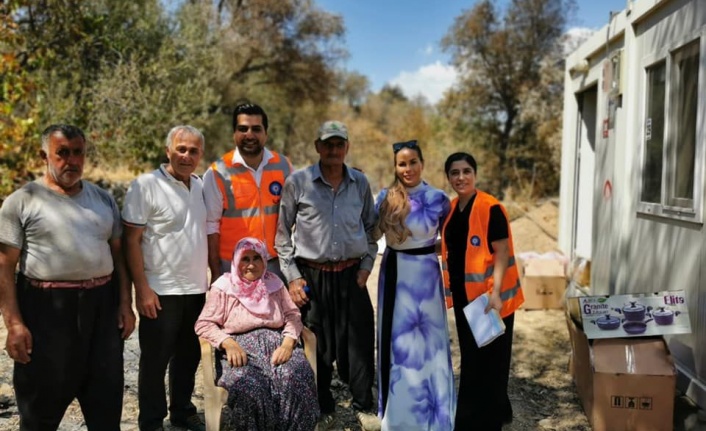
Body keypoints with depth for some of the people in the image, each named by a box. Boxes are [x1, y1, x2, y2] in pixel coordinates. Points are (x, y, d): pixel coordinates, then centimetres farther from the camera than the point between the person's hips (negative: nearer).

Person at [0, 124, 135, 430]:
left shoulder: (103, 199, 10)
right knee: (43, 401, 10)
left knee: (107, 396, 14)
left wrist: (125, 304, 4)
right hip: (46, 308, -4)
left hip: (101, 305, 4)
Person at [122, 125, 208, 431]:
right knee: (155, 361, 7)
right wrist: (142, 289, -16)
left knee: (189, 357, 16)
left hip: (197, 289, 6)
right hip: (161, 291, -6)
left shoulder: (202, 186, 9)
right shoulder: (146, 185, -10)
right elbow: (131, 240, -12)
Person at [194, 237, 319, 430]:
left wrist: (288, 342, -8)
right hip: (241, 347, -2)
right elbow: (204, 324, 0)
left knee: (296, 378, -30)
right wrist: (228, 343, -17)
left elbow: (293, 315, 11)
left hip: (276, 343, 2)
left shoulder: (274, 283, 14)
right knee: (248, 384, -35)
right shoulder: (224, 287, 4)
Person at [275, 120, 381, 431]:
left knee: (359, 343, 4)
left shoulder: (360, 183, 6)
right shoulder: (297, 182, -3)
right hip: (312, 276, -2)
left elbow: (371, 227, 15)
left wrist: (366, 266, 5)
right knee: (318, 347, 8)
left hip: (351, 275, 2)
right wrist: (292, 276, -4)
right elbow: (282, 233, 1)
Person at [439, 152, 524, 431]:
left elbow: (503, 252, -19)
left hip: (487, 296, -8)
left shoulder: (491, 208, -15)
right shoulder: (451, 209, 7)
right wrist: (450, 287, 18)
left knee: (487, 358, 2)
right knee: (470, 355, 18)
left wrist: (495, 292, -27)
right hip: (462, 294, 8)